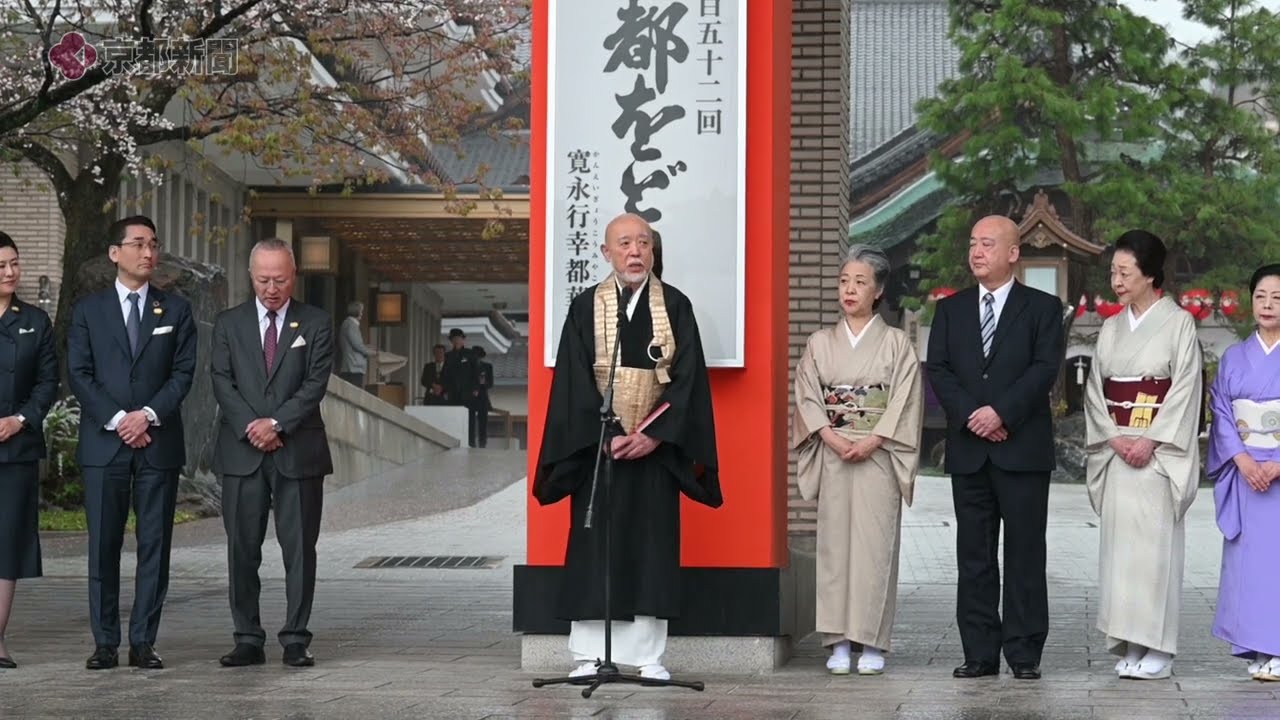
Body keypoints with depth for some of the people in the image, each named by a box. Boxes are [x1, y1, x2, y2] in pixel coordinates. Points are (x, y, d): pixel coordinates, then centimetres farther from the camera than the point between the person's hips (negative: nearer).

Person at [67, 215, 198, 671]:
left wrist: (149, 414, -11)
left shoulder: (176, 309, 10)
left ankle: (144, 642, 5)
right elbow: (79, 374, 1)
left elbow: (183, 372, 3)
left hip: (159, 443, 1)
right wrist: (116, 420, -10)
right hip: (103, 444, 0)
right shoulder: (88, 310, 8)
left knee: (154, 545, 0)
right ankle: (105, 642, 6)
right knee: (103, 547, 0)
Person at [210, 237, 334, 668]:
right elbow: (222, 383, 1)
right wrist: (252, 429, -12)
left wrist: (277, 423, -15)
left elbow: (315, 384, -3)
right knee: (242, 549, 2)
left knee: (299, 549, 0)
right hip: (242, 453, 1)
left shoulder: (315, 324, 6)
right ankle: (248, 640, 8)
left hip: (299, 451, -1)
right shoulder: (229, 323, 10)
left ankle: (296, 640, 5)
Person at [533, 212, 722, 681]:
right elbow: (574, 382, -3)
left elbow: (688, 378, -2)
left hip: (655, 447, 0)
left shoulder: (675, 306, 4)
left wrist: (655, 435, -12)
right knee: (593, 551, 0)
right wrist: (605, 436, -13)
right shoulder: (585, 308, 3)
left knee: (652, 550, 1)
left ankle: (649, 657, 5)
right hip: (597, 446, 0)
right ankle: (588, 657, 4)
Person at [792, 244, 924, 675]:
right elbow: (807, 397, 4)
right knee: (835, 541, 0)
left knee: (875, 544, -5)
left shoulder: (897, 344, 4)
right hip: (832, 457, 2)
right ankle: (839, 643, 3)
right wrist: (834, 440, -10)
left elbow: (905, 401, -2)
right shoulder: (820, 344, 11)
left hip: (879, 457, -2)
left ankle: (872, 644, -2)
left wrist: (872, 442, -13)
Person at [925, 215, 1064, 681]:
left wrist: (1001, 412, -16)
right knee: (973, 555, 5)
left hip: (1023, 448, -3)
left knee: (1024, 554, -1)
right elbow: (937, 370, 4)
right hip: (968, 450, 3)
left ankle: (1025, 654, 3)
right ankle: (980, 652, 9)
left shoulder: (1043, 308, 4)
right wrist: (971, 415, -11)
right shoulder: (950, 310, 13)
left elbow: (1045, 368, -7)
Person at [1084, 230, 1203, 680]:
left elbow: (1186, 389, -8)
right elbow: (1095, 390, 11)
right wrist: (1114, 438, -4)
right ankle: (1129, 645, 7)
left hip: (1160, 451, -5)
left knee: (1154, 542, -8)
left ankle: (1156, 648, -5)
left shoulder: (1178, 323, -2)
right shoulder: (1111, 328, 13)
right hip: (1116, 450, 5)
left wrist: (1151, 441, -15)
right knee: (1119, 542, 2)